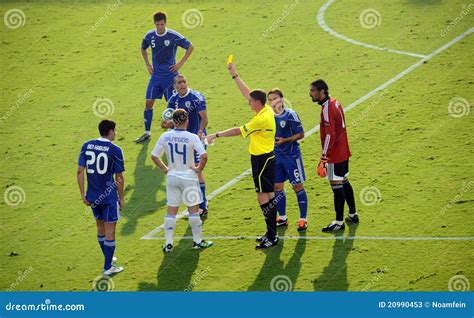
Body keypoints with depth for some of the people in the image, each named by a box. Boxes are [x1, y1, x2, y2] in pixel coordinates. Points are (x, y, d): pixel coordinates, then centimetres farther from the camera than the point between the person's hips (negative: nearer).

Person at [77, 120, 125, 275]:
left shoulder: (87, 146, 0)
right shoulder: (115, 150, -12)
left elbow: (80, 171, -2)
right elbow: (119, 177, -8)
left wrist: (83, 195, 4)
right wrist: (121, 197, 4)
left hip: (92, 196, 5)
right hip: (109, 196, -5)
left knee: (100, 227, 22)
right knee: (110, 230, 4)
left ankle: (108, 258, 38)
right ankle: (108, 267, 7)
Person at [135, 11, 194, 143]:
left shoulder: (174, 36, -13)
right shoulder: (150, 36, -2)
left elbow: (190, 47, -3)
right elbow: (143, 49, 19)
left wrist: (180, 63, -6)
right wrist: (147, 65, 9)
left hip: (170, 75, -3)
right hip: (155, 75, 3)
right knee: (148, 103, -1)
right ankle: (147, 133, 9)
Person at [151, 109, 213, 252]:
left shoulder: (165, 136, -4)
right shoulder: (192, 138, -14)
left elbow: (154, 156, 0)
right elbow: (204, 156, -24)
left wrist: (164, 169, 9)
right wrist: (199, 169, -8)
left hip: (172, 176, 3)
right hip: (188, 176, -3)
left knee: (171, 210, 10)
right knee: (193, 209, 8)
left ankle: (168, 243, 9)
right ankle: (198, 241, 15)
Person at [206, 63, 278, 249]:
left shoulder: (262, 119, -23)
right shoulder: (266, 109, 3)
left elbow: (239, 131, -17)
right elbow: (246, 92, 14)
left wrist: (216, 136, -10)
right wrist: (234, 74, 16)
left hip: (262, 160, -10)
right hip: (265, 157, 10)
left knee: (263, 197, -8)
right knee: (268, 195, 14)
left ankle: (271, 236, -7)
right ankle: (272, 233, 21)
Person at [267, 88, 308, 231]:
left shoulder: (290, 114, -12)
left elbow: (301, 134, -11)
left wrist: (285, 140, -21)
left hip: (291, 155, -5)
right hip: (276, 156, 5)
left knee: (298, 186, 0)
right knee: (277, 187, 9)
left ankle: (303, 219, 7)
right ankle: (282, 218, 23)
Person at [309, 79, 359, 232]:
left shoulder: (327, 109, -20)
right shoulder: (335, 102, 9)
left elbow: (330, 135, -24)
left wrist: (323, 157, -22)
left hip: (334, 155, -10)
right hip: (343, 152, 10)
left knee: (337, 186, -3)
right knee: (344, 182, 19)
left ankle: (339, 222, 2)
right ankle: (353, 215, 30)